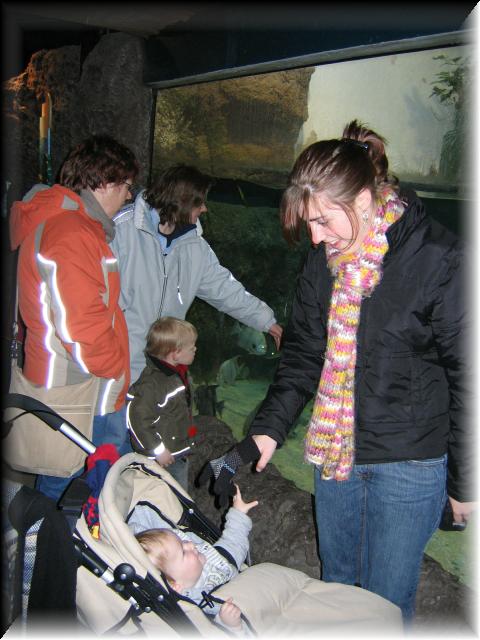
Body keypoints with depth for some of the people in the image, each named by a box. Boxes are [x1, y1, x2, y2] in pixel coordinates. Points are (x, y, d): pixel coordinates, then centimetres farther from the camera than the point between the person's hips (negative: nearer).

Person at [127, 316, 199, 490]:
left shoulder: (178, 373, 2)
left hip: (180, 451, 9)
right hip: (160, 457, -9)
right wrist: (157, 449, -22)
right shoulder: (152, 383, -28)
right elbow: (137, 418, -26)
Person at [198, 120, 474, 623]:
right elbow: (303, 352, 7)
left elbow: (467, 377, -12)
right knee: (334, 583, 22)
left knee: (386, 601, 9)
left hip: (409, 463, -5)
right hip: (334, 451, 6)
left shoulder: (439, 260, -18)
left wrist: (464, 484, -6)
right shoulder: (324, 259, 1)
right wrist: (269, 429, -3)